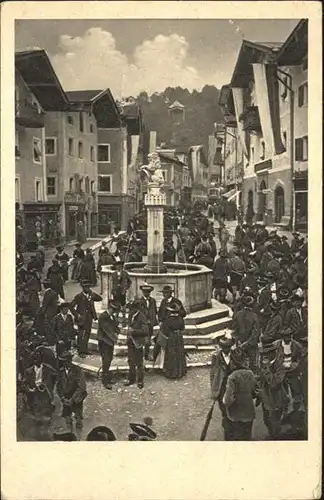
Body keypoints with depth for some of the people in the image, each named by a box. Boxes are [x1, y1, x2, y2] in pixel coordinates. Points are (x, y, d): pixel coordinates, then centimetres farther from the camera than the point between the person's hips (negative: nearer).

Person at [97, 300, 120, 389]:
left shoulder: (112, 317, 12)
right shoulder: (103, 316, -15)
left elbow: (116, 327, 10)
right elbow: (107, 329, -22)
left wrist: (116, 333, -11)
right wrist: (114, 338, -24)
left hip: (110, 342, 8)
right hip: (104, 342, -8)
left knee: (109, 361, 15)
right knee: (106, 361, -10)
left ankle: (106, 378, 28)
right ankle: (106, 382, -6)